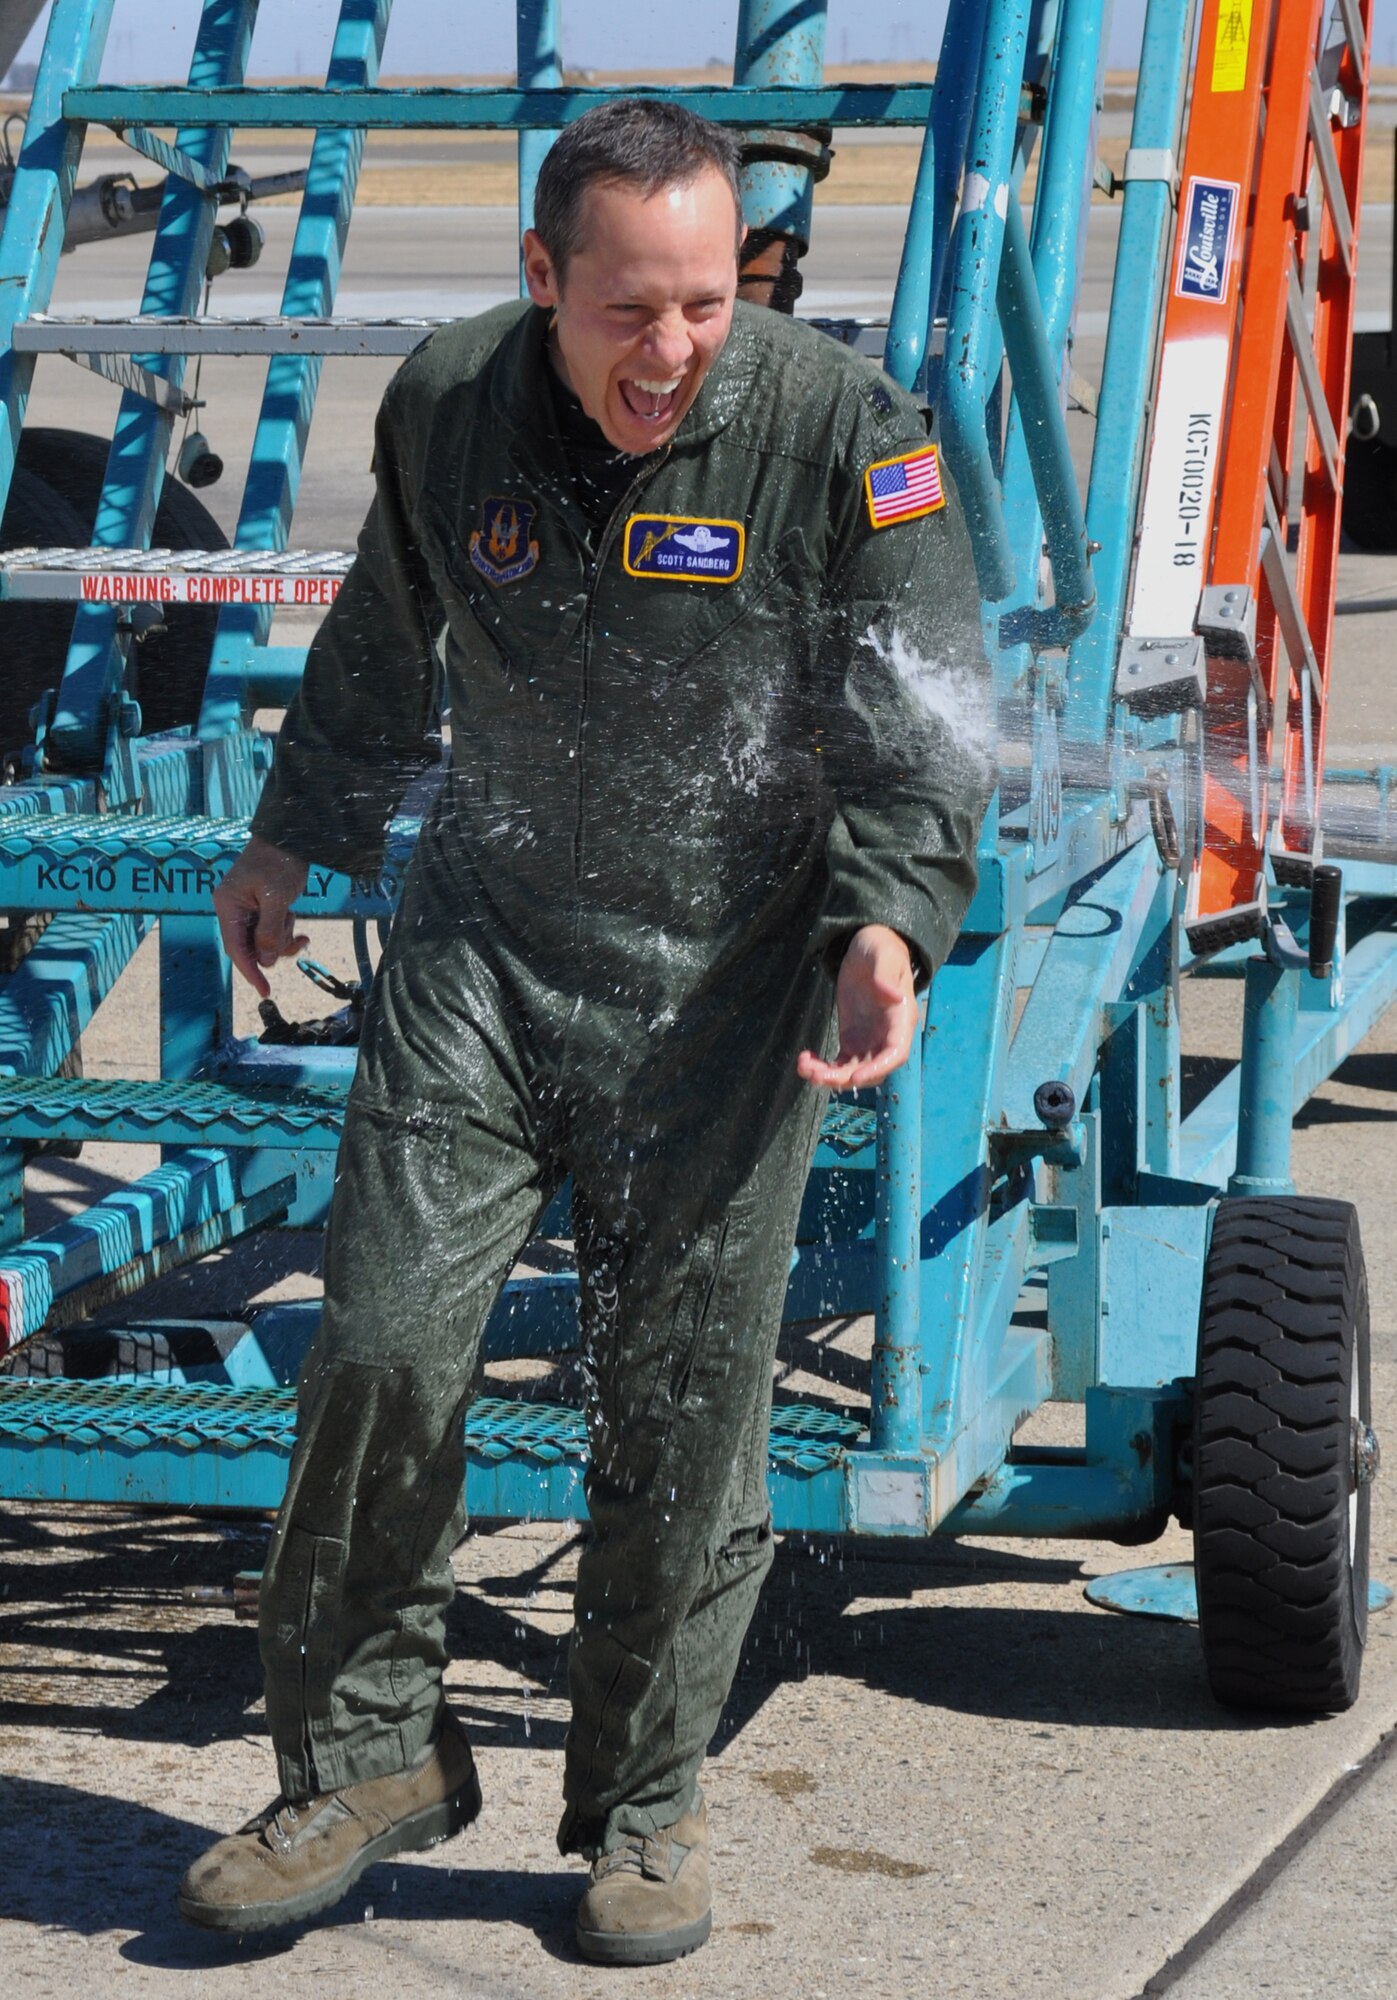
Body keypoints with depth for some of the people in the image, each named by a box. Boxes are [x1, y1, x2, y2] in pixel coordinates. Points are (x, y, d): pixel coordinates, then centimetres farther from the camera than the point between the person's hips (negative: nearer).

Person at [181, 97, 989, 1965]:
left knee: (682, 1394, 1)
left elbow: (922, 721, -8)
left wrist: (893, 920, -24)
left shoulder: (843, 428, -11)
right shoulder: (445, 407, -1)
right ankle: (369, 1753, 10)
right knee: (385, 1335, -6)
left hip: (728, 970, -2)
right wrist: (295, 835, 27)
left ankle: (646, 1804, 18)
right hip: (486, 929, 2)